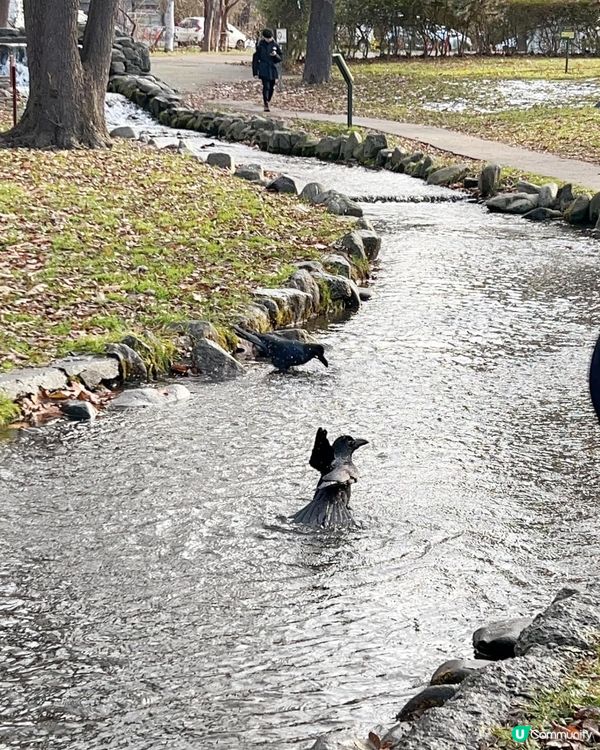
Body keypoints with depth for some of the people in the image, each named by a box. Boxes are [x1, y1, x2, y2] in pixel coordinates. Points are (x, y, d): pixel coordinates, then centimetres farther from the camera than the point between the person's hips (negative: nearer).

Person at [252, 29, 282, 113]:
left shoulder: (275, 45, 4)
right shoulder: (260, 46, -2)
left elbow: (280, 59, 9)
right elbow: (255, 59, 1)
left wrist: (275, 55, -14)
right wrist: (255, 72, -2)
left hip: (273, 70, 3)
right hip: (264, 70, -3)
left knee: (272, 87, 9)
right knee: (266, 87, -13)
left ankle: (268, 102, 30)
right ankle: (266, 105, -11)